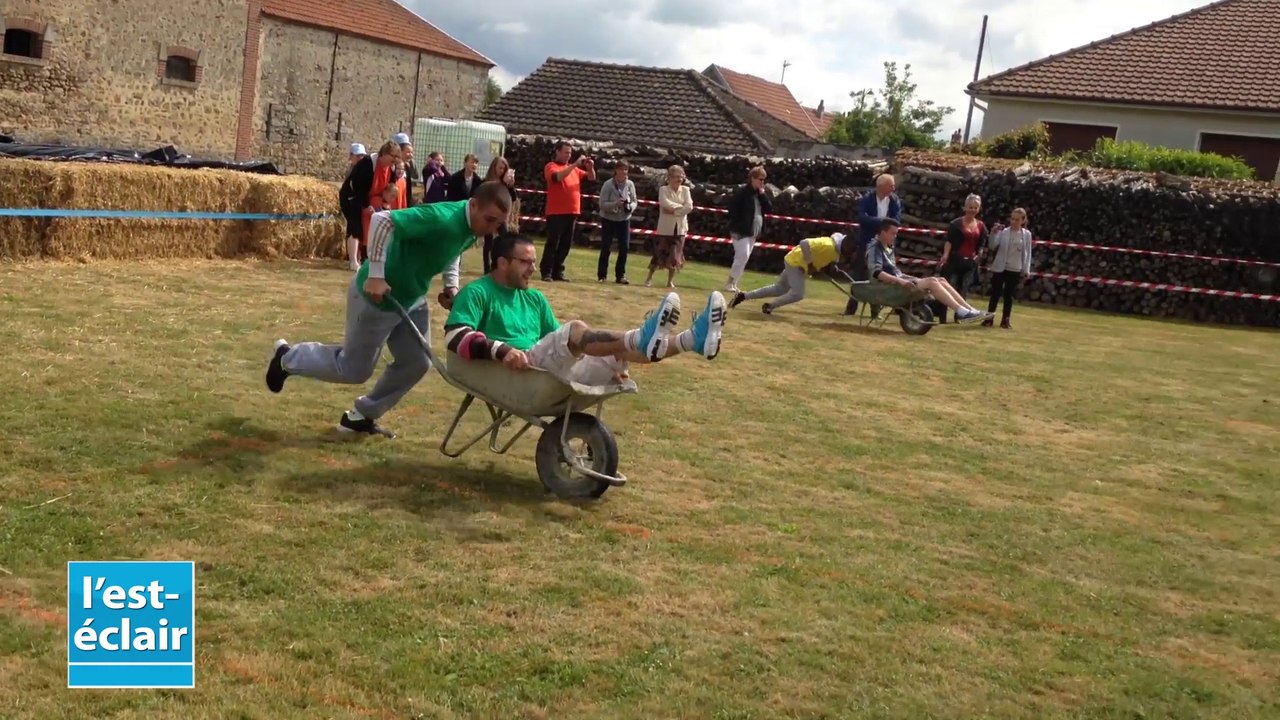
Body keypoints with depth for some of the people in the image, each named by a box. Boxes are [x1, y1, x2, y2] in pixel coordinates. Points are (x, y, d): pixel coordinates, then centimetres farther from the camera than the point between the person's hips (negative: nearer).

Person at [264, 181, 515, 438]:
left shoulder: (474, 227, -4)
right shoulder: (443, 218, -34)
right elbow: (383, 220, -37)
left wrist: (451, 286, 0)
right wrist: (376, 276, -34)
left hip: (411, 299, 9)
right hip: (377, 296, -8)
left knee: (416, 363, 10)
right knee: (355, 369, 6)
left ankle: (361, 416, 27)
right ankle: (288, 357, 30)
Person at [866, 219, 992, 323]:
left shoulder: (888, 247, 19)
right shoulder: (875, 249, -11)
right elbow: (876, 273, -26)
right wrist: (899, 280, -32)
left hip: (898, 281, 9)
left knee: (940, 281, -4)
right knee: (932, 282, -22)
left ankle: (970, 310, -11)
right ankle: (962, 312, -25)